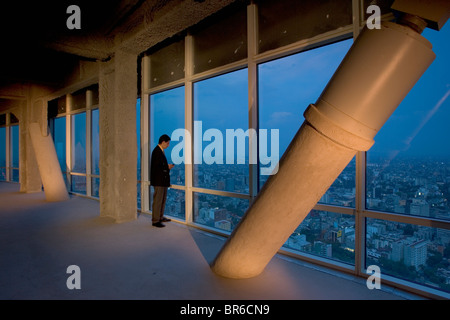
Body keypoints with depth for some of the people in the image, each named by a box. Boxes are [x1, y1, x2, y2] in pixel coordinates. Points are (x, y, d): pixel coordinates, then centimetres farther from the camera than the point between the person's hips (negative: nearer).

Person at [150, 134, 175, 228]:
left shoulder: (160, 151, 14)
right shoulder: (157, 151, -18)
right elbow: (157, 166, -23)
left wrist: (168, 166, 4)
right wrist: (167, 167, -12)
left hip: (163, 180, 11)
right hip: (158, 180, -11)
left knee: (163, 199, 19)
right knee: (157, 200, -3)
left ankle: (160, 217, 31)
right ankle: (155, 221, 6)